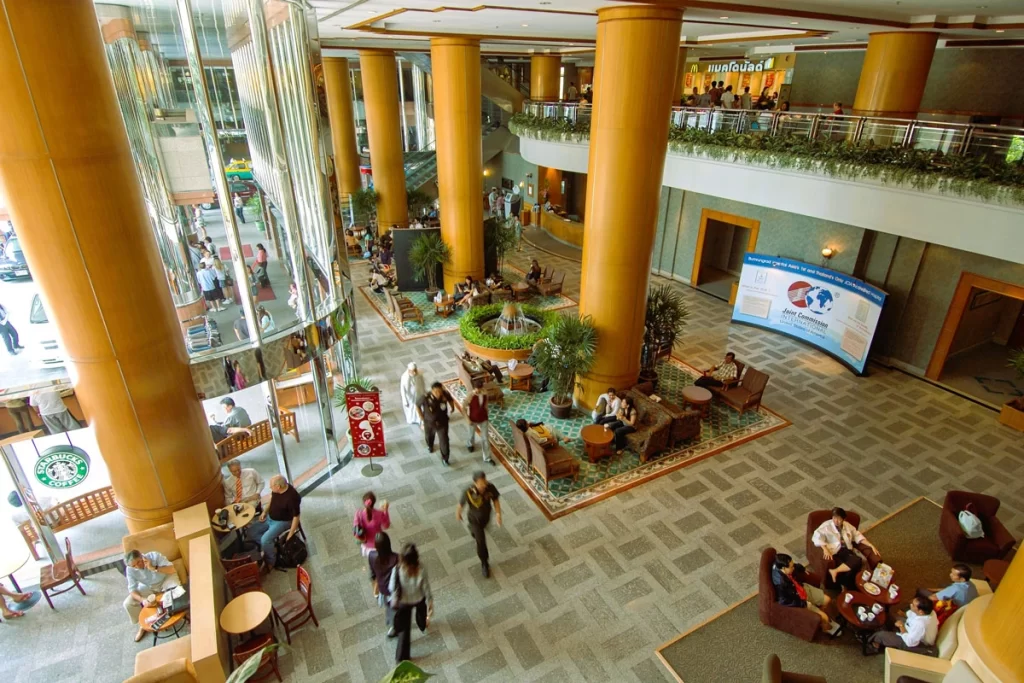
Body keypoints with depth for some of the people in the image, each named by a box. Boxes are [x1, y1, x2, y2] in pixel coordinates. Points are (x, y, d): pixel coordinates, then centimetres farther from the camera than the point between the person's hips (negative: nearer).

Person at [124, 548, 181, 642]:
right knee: (128, 603, -14)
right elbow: (132, 589, -18)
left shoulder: (154, 556, -29)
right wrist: (142, 600, -36)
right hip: (147, 587, 3)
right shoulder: (130, 569, -21)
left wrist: (153, 568, -41)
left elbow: (172, 570, -31)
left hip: (165, 579, -3)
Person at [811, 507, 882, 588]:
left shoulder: (847, 526, 18)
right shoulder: (826, 525, 0)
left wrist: (872, 546, 9)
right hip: (834, 553, -5)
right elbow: (816, 536, -13)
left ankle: (835, 571, -33)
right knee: (848, 569, -33)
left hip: (847, 551, 5)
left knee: (858, 561, -31)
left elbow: (858, 536, 23)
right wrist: (825, 549, -27)